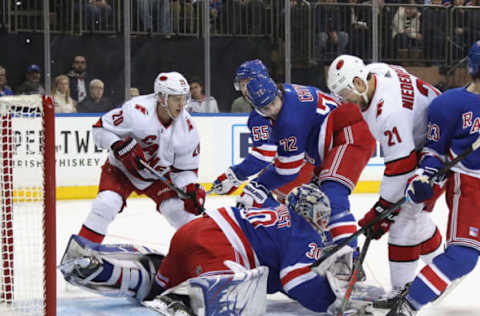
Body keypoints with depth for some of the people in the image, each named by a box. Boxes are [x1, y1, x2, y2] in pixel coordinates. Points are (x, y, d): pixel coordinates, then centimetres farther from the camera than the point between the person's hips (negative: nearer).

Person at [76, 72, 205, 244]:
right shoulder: (137, 110, -29)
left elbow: (186, 167, -5)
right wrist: (121, 146, -35)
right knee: (105, 205, -23)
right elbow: (101, 128, -20)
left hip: (158, 175, 3)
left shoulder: (188, 128, -15)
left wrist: (191, 188, -24)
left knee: (182, 211, -11)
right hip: (122, 168, -3)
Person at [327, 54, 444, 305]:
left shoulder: (389, 110, -34)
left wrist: (382, 211, -29)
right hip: (416, 140, 10)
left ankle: (401, 289, -10)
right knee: (414, 212, 16)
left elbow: (401, 167, -34)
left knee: (405, 214, -14)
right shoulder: (374, 71, -7)